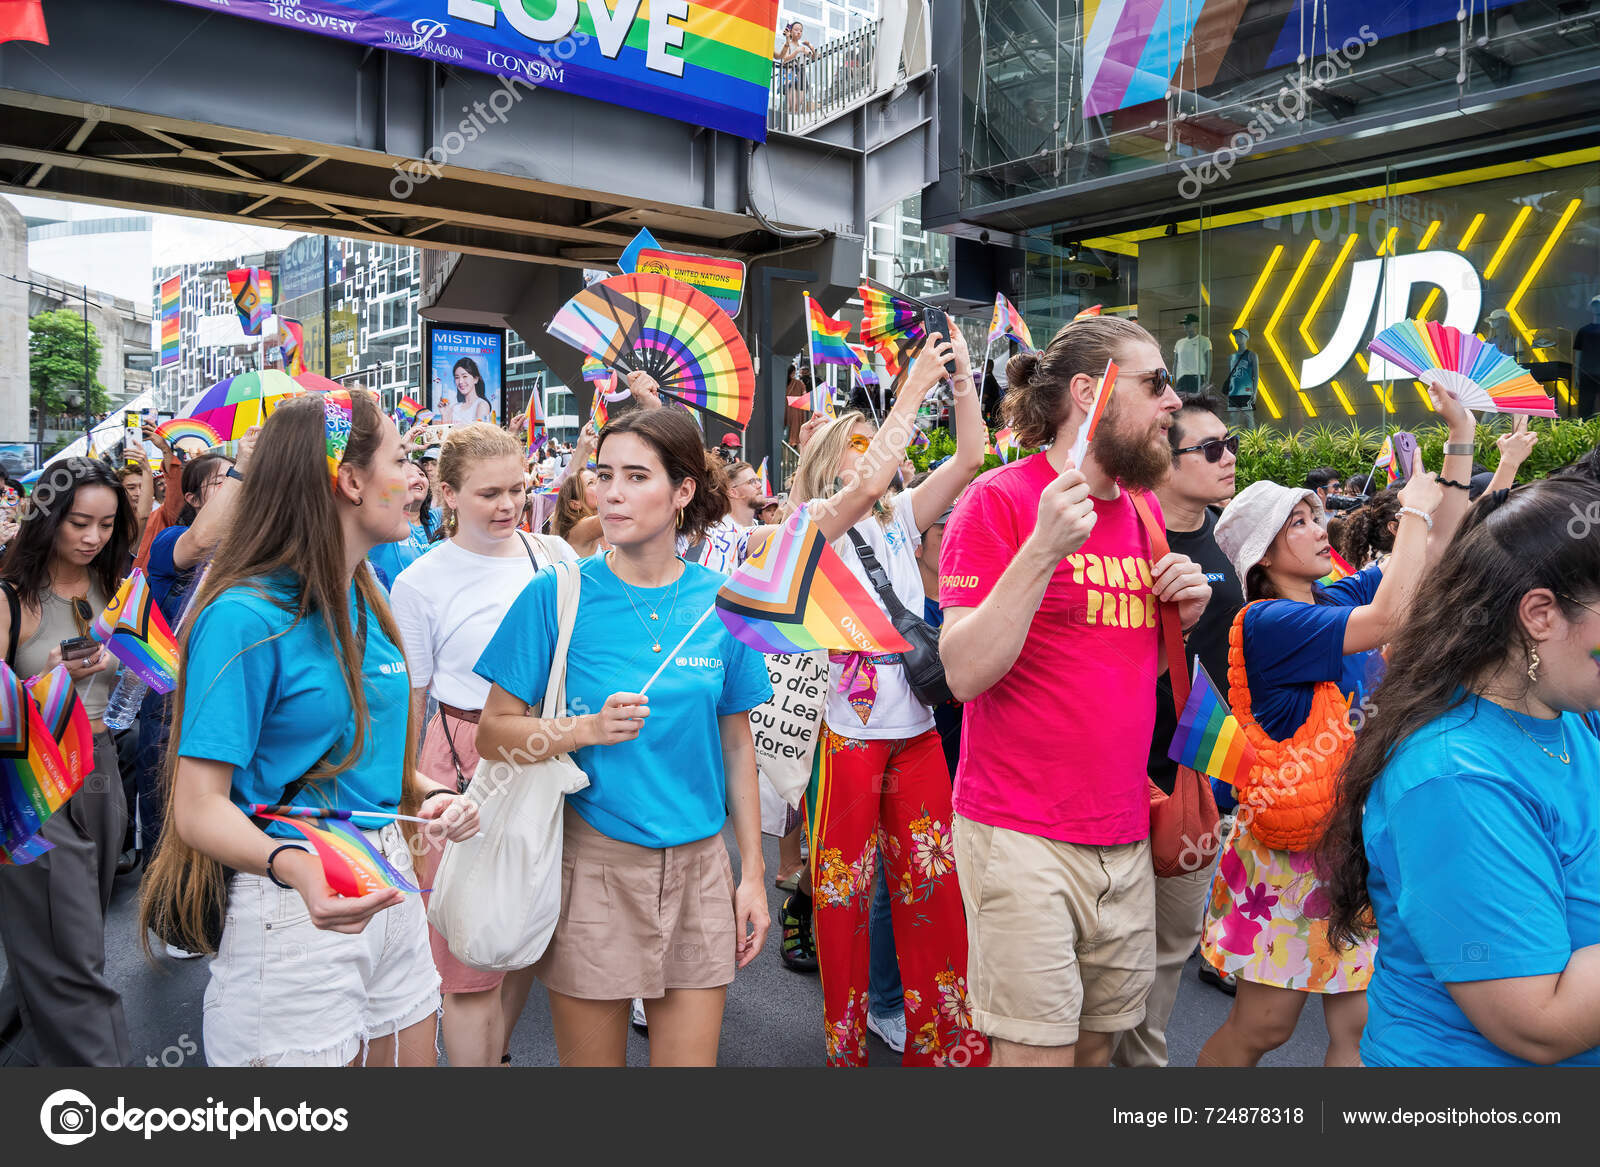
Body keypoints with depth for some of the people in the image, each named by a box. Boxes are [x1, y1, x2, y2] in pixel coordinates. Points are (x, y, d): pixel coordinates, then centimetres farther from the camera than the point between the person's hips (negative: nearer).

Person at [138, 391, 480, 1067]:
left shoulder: (367, 602, 8)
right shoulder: (245, 617, -17)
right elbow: (200, 807, -18)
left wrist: (433, 795, -2)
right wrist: (292, 864, -37)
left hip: (389, 891, 8)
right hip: (292, 911, -7)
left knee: (411, 1058, 20)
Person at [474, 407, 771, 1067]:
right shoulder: (558, 595, -7)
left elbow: (736, 743, 8)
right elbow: (492, 734, -5)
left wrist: (753, 873, 8)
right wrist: (587, 728, -22)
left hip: (697, 865, 2)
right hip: (593, 860, -2)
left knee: (690, 1058, 10)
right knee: (591, 1057, 11)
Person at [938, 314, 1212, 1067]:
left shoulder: (1144, 513, 11)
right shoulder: (1000, 501, -10)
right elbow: (965, 673, -17)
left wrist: (1185, 616, 1)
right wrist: (1044, 549, -26)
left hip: (1124, 836, 7)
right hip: (1023, 834, -7)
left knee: (1101, 1037, 18)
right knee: (1038, 1048, 1)